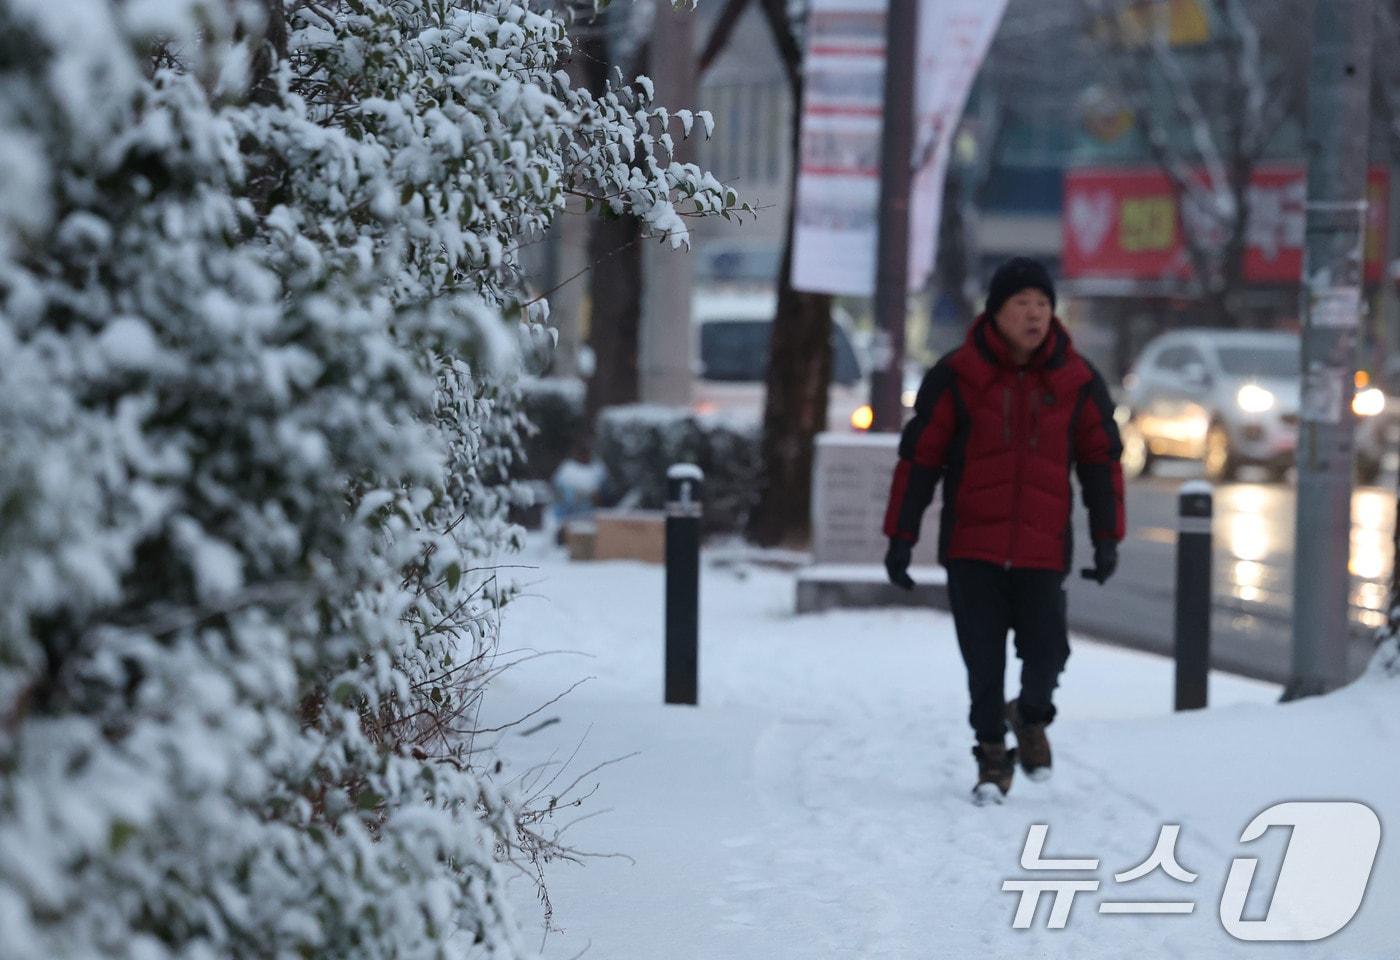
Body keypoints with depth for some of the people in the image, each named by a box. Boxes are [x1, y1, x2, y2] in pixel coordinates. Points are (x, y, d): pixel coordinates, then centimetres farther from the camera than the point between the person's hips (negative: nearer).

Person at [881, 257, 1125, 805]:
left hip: (1042, 552, 1)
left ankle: (1031, 717, 26)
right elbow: (918, 457, -1)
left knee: (1046, 653, -7)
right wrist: (900, 538, -3)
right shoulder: (956, 377, -3)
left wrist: (1106, 539, 0)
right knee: (983, 662, 0)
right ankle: (992, 755, 21)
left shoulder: (1077, 383, 2)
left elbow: (1102, 460, 8)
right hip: (971, 550, -1)